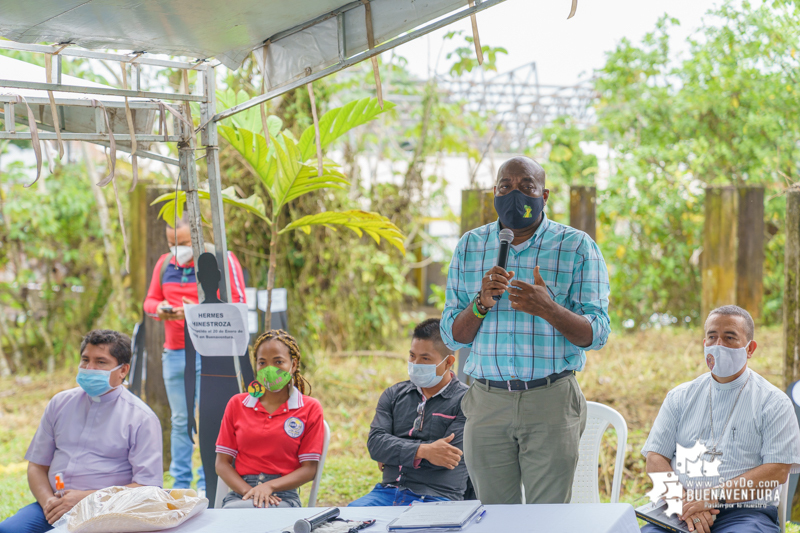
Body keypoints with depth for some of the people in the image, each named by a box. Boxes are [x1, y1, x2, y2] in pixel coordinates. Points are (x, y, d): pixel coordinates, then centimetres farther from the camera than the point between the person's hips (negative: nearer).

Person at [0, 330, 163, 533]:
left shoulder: (142, 418, 1)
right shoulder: (60, 404, 17)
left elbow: (148, 487, -7)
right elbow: (37, 465, 18)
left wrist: (86, 498, -14)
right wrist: (48, 501, -4)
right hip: (54, 508, 5)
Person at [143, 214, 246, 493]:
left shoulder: (222, 260, -3)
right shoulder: (164, 263, 12)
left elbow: (237, 303, -7)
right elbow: (150, 300, 19)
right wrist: (159, 308, -6)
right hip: (174, 352, 5)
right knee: (180, 421, 8)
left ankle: (207, 485, 2)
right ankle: (180, 484, 15)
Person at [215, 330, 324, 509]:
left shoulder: (310, 408, 8)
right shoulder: (237, 404, 15)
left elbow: (309, 468, 2)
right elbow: (222, 463, 10)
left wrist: (269, 486, -15)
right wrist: (248, 491, -10)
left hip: (283, 494, -3)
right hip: (240, 493, 3)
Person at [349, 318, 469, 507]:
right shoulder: (394, 394, 18)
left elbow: (449, 455, -9)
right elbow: (375, 443, 4)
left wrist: (392, 455, 1)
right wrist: (422, 451, -12)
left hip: (436, 497, -4)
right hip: (389, 490, 4)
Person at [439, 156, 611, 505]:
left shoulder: (578, 247, 1)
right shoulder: (470, 247, 10)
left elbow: (596, 334, -4)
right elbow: (452, 337, 8)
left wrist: (548, 309, -21)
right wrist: (481, 303, -12)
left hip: (551, 401, -2)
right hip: (487, 402, 3)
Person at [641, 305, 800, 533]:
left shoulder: (774, 402, 7)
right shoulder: (680, 397, 17)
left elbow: (777, 471, -3)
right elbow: (655, 459, 10)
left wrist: (715, 496, -13)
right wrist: (685, 502, -9)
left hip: (745, 513, -2)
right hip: (678, 513, 3)